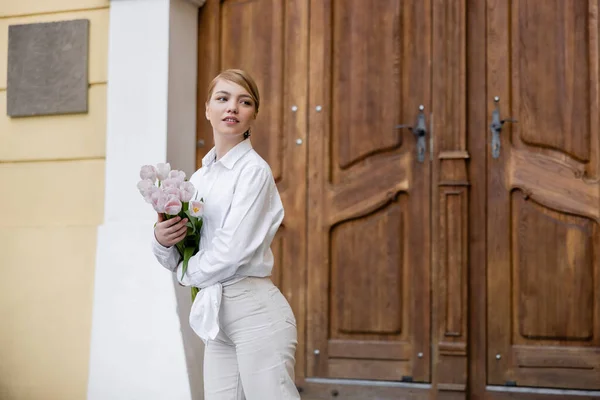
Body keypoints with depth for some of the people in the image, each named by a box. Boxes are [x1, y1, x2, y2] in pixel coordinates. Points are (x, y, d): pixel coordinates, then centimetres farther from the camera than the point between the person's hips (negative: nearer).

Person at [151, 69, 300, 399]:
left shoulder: (254, 170, -9)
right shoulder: (199, 178, 12)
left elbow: (232, 251, -17)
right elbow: (172, 260, 16)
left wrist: (188, 273, 1)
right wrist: (162, 239, -7)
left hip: (255, 311, -7)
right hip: (216, 316, 7)